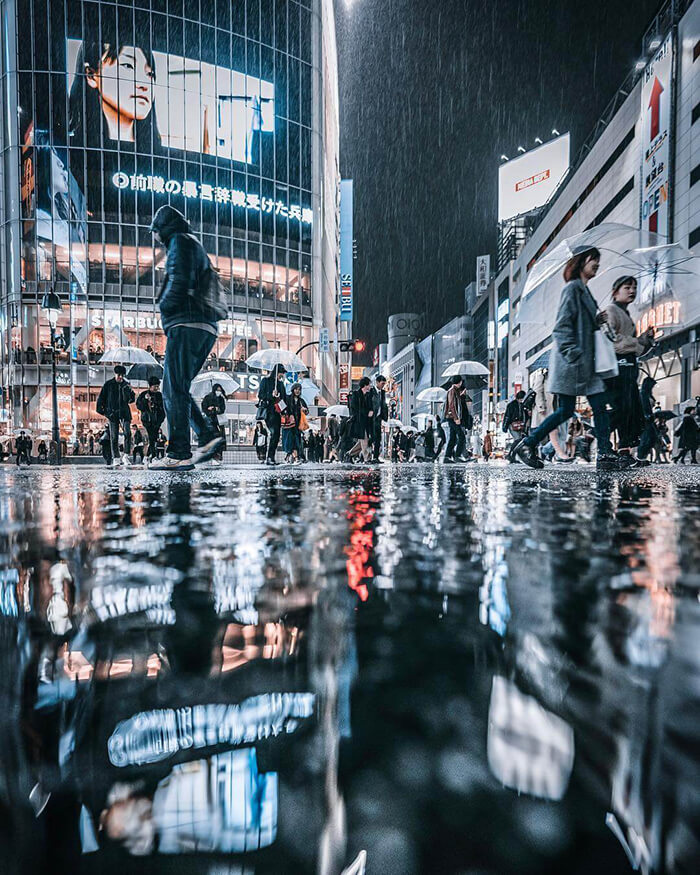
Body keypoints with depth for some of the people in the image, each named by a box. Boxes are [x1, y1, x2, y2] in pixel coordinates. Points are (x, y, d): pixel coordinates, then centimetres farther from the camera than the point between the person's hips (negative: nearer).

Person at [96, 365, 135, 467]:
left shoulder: (126, 385, 10)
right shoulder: (108, 384, 4)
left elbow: (131, 399, 9)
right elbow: (101, 398, 8)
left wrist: (129, 391, -9)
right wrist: (100, 409, 2)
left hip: (124, 413, 1)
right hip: (112, 413, -1)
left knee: (127, 433, -17)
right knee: (114, 437, 2)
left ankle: (126, 455, -11)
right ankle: (116, 458, 9)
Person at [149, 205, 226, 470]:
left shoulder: (180, 240, 2)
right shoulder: (197, 248, 31)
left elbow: (180, 280, -14)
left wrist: (164, 305, -1)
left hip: (187, 324, -9)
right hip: (206, 328, 9)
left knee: (174, 389, -10)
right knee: (177, 388, 12)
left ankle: (179, 454, -12)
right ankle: (208, 436, 1)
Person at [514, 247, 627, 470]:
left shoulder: (585, 291, 21)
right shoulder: (572, 288, -7)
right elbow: (562, 326, -16)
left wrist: (598, 321, 7)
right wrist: (573, 354, -21)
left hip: (586, 362, 9)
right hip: (570, 361, -9)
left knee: (600, 406, 5)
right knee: (566, 410, -8)